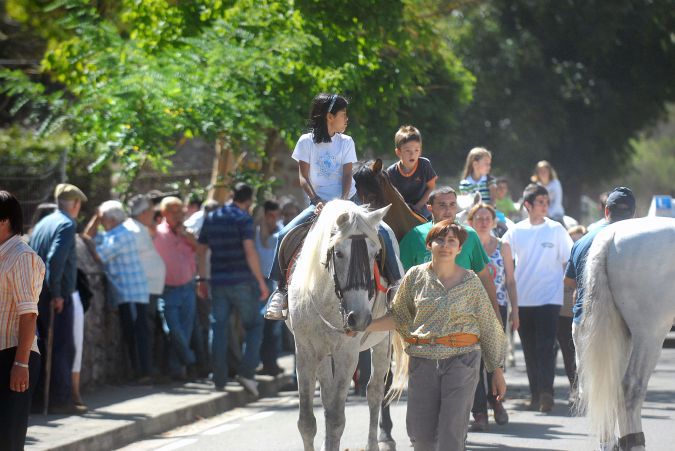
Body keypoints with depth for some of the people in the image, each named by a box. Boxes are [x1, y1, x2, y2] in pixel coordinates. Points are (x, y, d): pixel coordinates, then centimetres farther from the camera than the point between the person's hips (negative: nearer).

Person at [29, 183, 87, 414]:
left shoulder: (42, 224, 15)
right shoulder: (67, 225, -11)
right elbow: (55, 259, -23)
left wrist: (36, 289, 14)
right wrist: (56, 293, -19)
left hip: (38, 295, 8)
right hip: (58, 297, -8)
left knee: (44, 346, 14)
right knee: (63, 348, -5)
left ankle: (39, 397, 16)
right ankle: (61, 400, -6)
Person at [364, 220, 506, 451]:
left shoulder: (470, 282, -1)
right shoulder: (415, 276, 3)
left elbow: (488, 327, 4)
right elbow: (398, 316, 13)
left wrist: (497, 371, 5)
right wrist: (365, 326, -1)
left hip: (461, 360, -2)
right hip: (422, 361, 2)